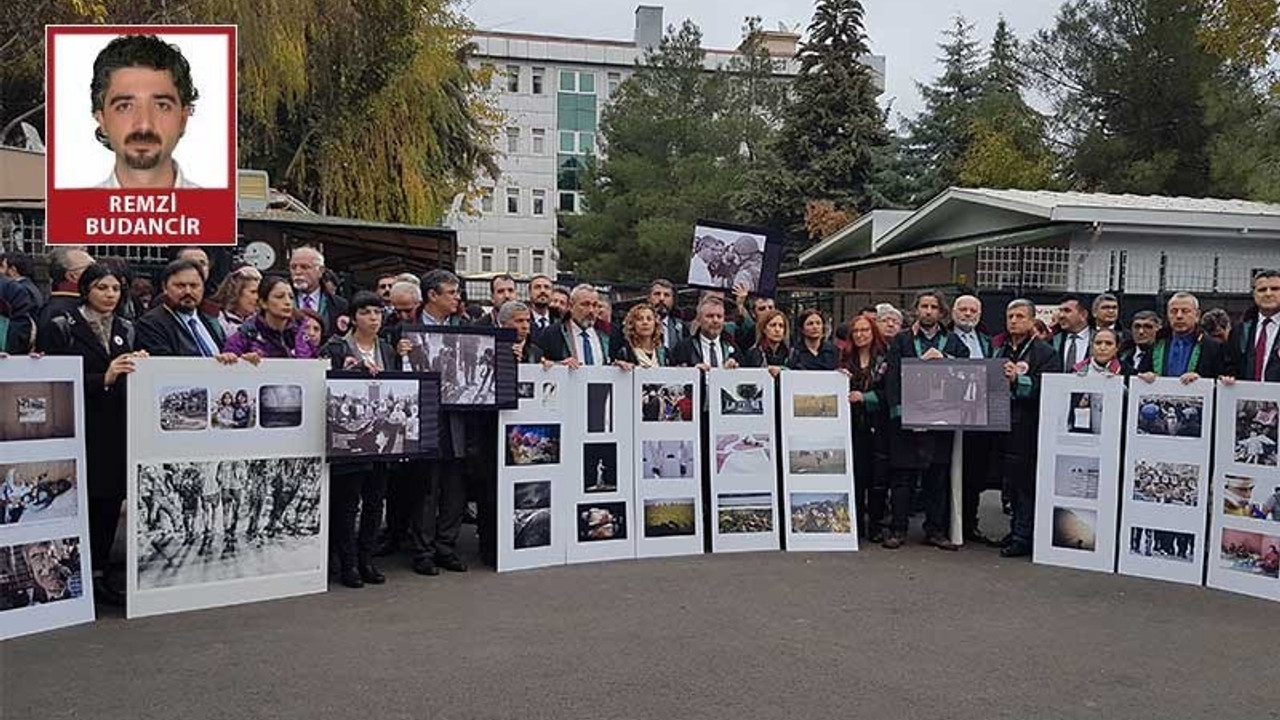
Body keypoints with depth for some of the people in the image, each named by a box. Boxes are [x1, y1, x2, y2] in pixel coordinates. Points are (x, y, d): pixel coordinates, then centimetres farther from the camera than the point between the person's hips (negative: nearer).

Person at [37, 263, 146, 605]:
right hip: (82, 429, -4)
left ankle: (100, 573, 16)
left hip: (119, 431, 5)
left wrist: (140, 364, -5)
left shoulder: (126, 329, 14)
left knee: (110, 503, 6)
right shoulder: (61, 329, -1)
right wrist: (103, 379, -19)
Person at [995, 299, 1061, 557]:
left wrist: (1018, 379, -23)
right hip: (1006, 428, 7)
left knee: (1027, 485, -3)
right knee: (1012, 484, 12)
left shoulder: (1045, 353, -5)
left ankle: (1022, 537, 4)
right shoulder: (1002, 352, 17)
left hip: (1030, 428, -7)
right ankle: (1017, 532, 21)